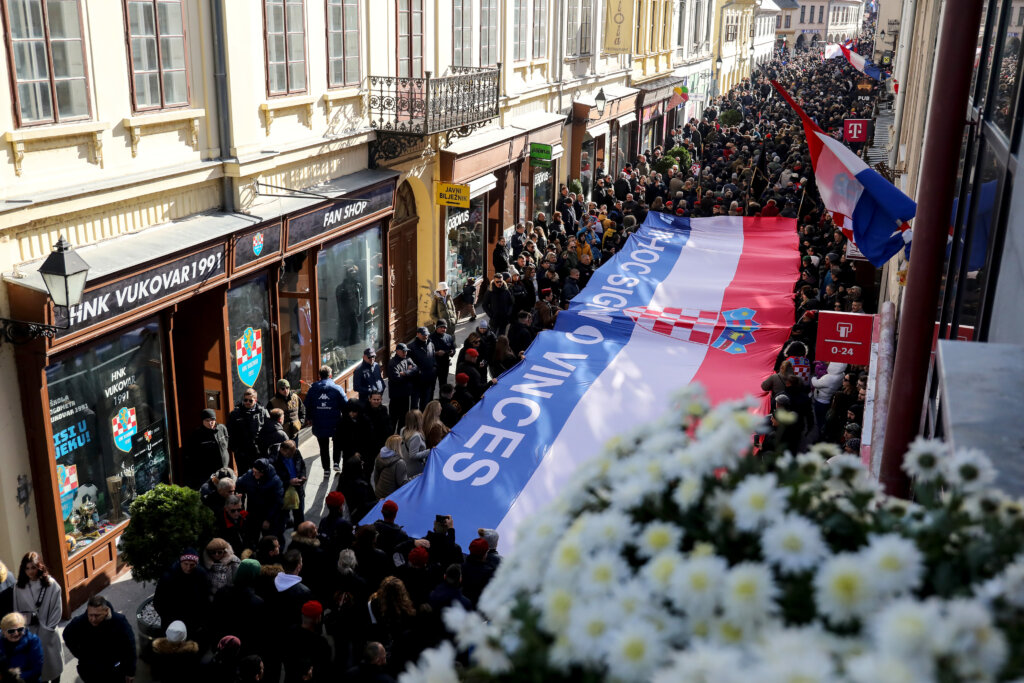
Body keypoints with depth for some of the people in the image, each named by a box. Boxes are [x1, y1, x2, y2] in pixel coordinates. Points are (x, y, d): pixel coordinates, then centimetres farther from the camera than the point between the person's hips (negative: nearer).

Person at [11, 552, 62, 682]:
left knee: (52, 662, 13)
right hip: (28, 632, 1)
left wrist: (48, 628, -11)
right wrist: (28, 618, -9)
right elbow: (16, 611, 3)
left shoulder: (51, 585, -12)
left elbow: (56, 609, -8)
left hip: (47, 632, -1)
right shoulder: (19, 587, -5)